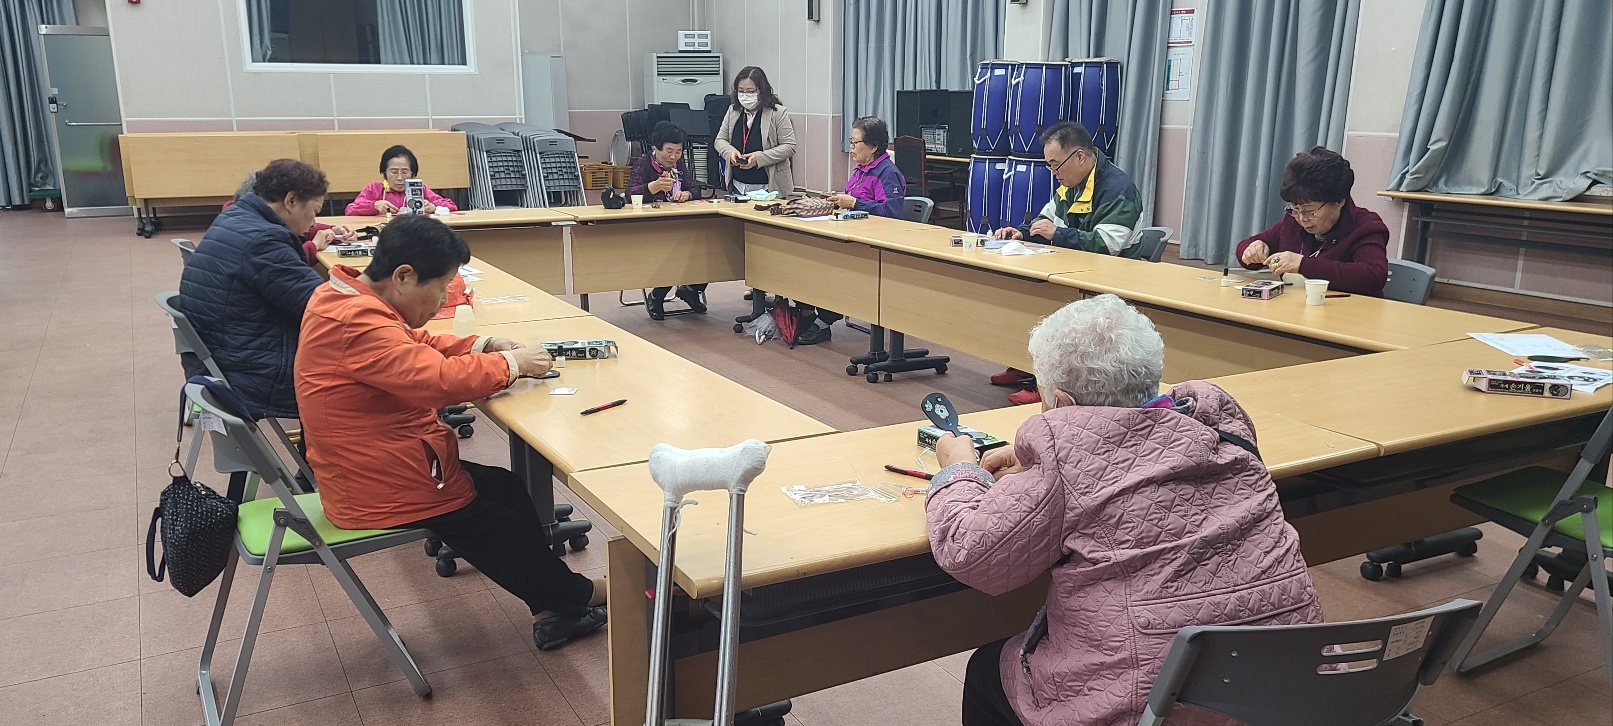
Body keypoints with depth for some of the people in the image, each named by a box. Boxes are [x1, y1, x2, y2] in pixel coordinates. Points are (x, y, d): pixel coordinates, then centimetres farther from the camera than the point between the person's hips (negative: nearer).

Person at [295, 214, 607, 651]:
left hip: (361, 474, 10)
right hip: (384, 491, -10)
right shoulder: (360, 323, -29)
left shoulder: (345, 295, 4)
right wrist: (511, 363, -20)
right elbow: (440, 379, -36)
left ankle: (553, 607, 18)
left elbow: (414, 347, 14)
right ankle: (579, 595, 29)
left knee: (506, 487, 15)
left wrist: (484, 347, -2)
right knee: (504, 530, 8)